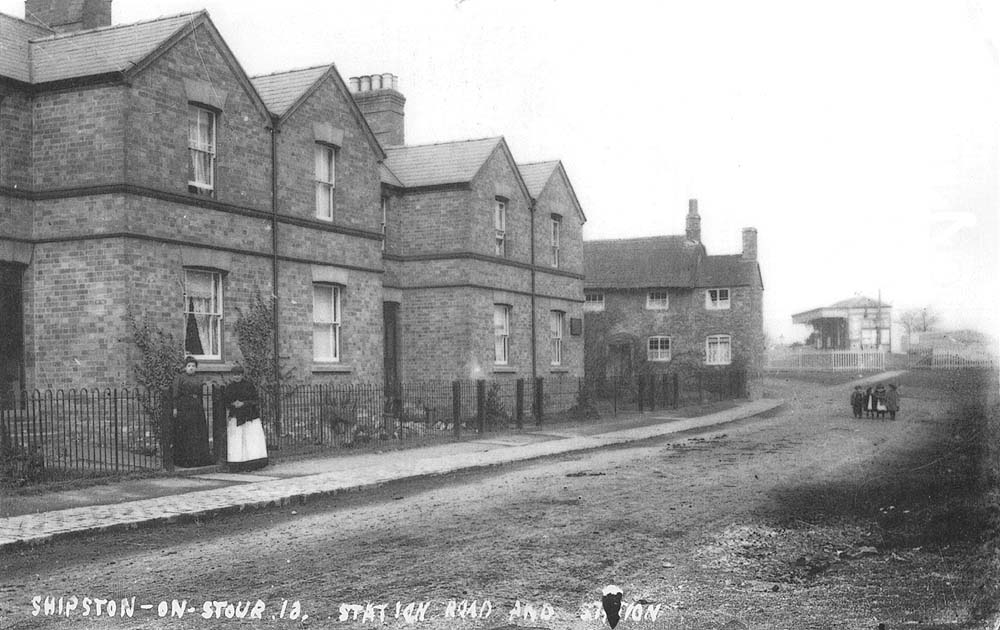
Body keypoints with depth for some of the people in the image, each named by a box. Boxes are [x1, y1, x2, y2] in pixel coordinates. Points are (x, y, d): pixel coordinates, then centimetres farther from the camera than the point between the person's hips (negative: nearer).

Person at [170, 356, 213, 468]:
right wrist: (175, 408, -15)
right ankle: (184, 460, -2)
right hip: (184, 409, -6)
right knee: (184, 435, -6)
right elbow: (175, 394, -6)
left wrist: (201, 410, 14)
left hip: (197, 409, 6)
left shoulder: (198, 380, 17)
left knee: (199, 434, 3)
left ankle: (198, 459, 8)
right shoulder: (180, 378, 1)